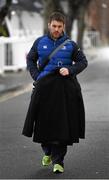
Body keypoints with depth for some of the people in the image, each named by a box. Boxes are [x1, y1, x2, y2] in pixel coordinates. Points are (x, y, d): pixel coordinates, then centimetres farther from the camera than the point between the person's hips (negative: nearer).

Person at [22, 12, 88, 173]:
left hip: (65, 88, -1)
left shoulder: (70, 44, 5)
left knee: (62, 123, -5)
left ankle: (58, 161, 0)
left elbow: (83, 62, 9)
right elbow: (30, 60, 18)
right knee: (44, 121, 5)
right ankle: (47, 152, 31)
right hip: (44, 87, 1)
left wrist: (70, 70, -8)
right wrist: (36, 76, 4)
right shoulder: (40, 42, 8)